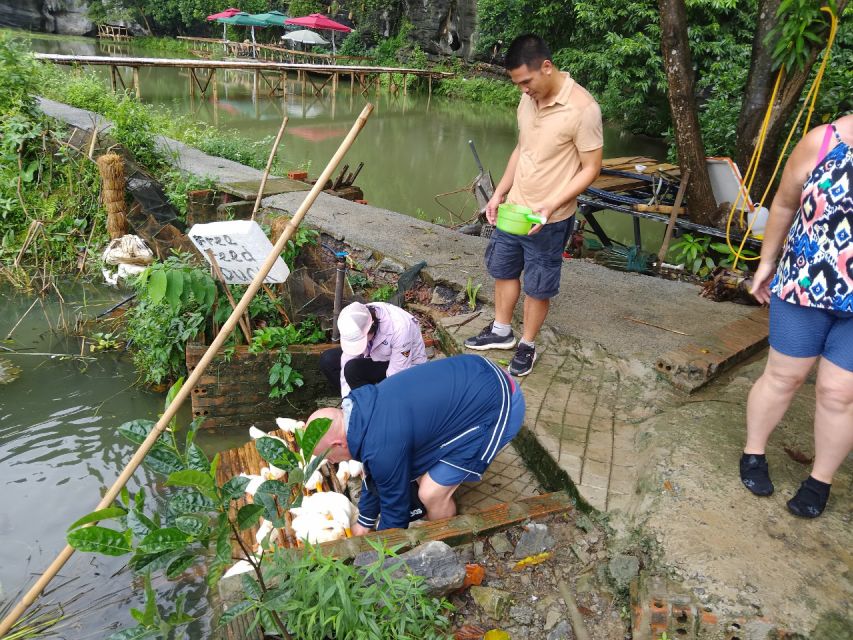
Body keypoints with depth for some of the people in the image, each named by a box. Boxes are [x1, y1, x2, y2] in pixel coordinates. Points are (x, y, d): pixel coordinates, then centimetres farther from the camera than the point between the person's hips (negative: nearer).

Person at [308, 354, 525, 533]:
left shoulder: (384, 447, -25)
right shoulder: (360, 410, 2)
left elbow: (395, 505, -7)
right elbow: (375, 475, 18)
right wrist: (364, 523, 28)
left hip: (497, 405, -9)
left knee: (432, 493, -4)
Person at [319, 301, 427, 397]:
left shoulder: (399, 327, -36)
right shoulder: (357, 320, -22)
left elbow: (396, 376, -28)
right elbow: (348, 358, -14)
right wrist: (347, 397, -19)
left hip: (407, 368, -6)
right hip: (377, 356, 6)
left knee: (353, 369, -27)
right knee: (327, 360, -9)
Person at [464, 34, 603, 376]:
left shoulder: (583, 108, -21)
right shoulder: (528, 99, 1)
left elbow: (590, 168, -17)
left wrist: (550, 206, -26)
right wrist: (499, 193, 7)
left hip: (549, 219, -7)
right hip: (514, 207, 7)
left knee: (538, 286, 9)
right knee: (503, 269, 19)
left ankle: (527, 345, 29)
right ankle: (501, 331, 40)